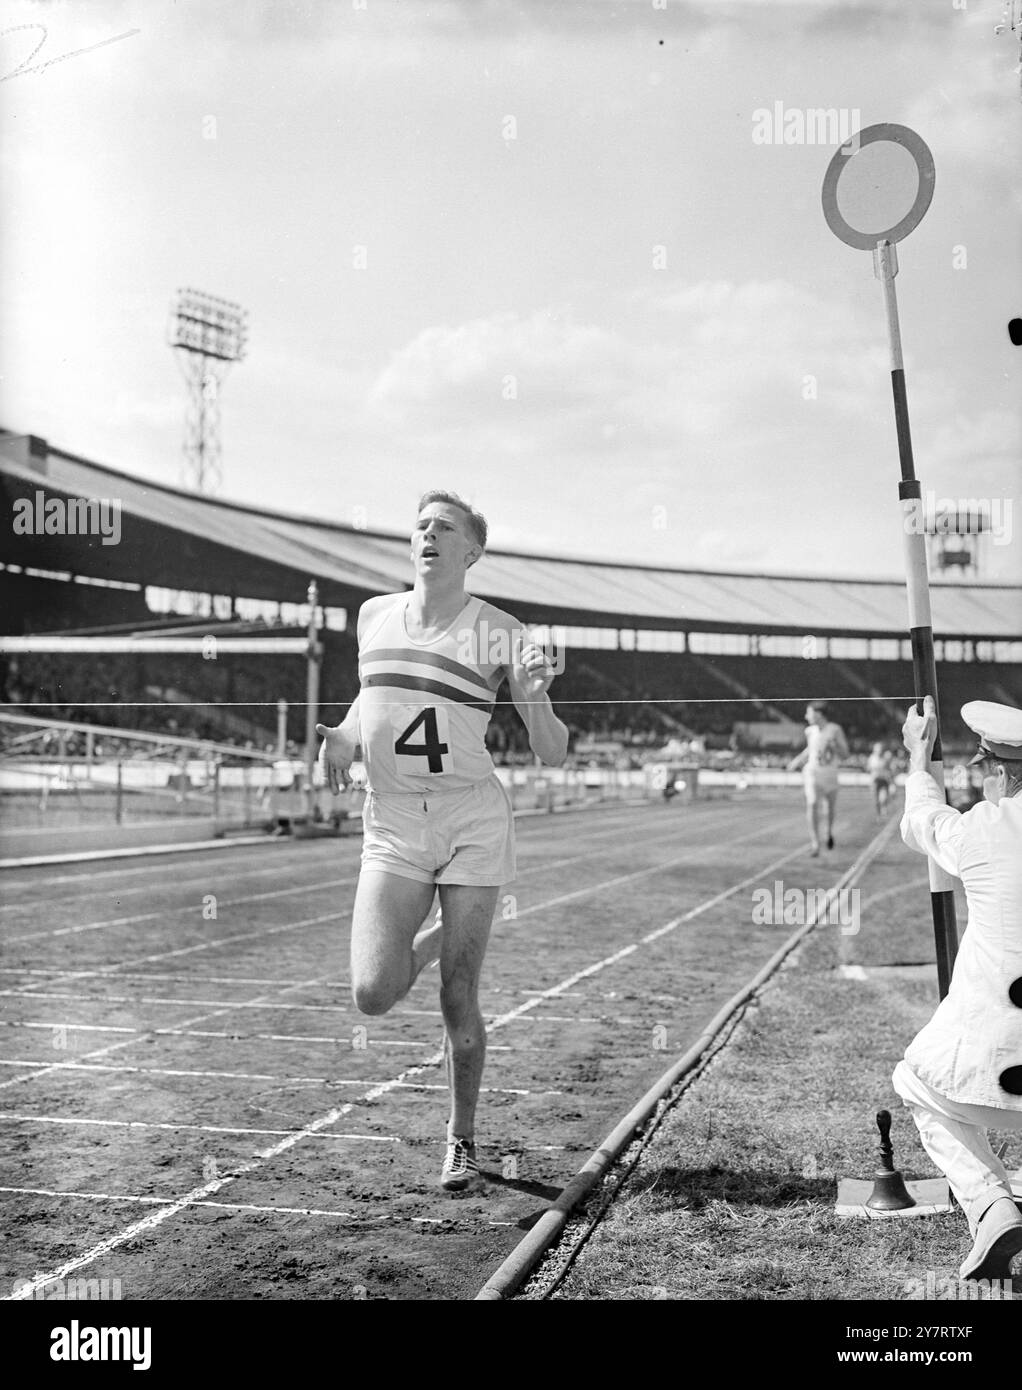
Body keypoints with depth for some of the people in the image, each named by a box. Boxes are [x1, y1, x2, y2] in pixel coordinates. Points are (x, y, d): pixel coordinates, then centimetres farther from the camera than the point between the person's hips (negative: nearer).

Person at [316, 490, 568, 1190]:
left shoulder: (498, 631, -3)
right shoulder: (374, 614, 7)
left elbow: (553, 754, -4)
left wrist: (535, 696, -24)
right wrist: (345, 735, 5)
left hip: (473, 823, -3)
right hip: (391, 825, 3)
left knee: (458, 1000, -1)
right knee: (374, 994, -11)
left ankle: (463, 1140, 23)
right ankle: (432, 940, 24)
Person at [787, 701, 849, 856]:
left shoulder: (835, 730, -11)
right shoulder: (810, 731, -3)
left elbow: (845, 754, -10)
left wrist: (833, 745, -27)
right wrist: (797, 761, 19)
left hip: (830, 775, 0)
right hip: (812, 773, 0)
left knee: (830, 809, 15)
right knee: (812, 804, -22)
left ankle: (829, 831, 49)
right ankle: (815, 845, -21)